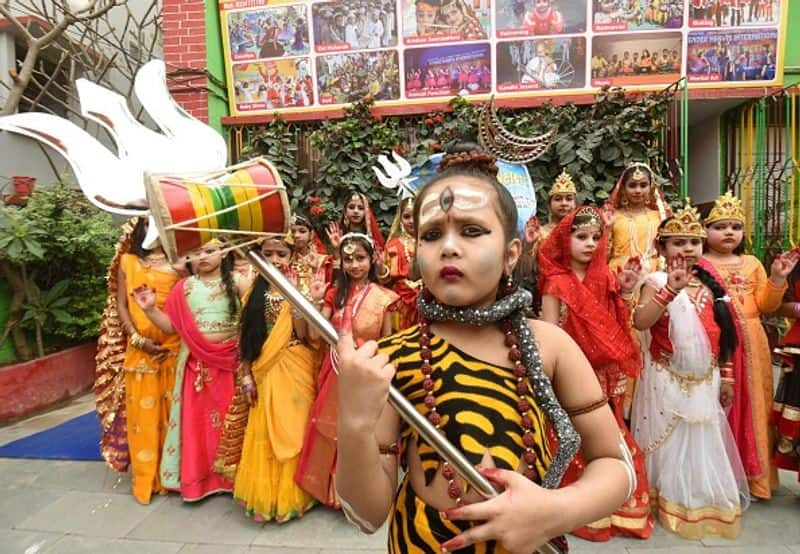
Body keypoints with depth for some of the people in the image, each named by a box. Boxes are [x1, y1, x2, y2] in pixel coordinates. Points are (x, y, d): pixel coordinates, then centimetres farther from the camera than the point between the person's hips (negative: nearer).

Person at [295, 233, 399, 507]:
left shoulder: (383, 297, -6)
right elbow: (314, 335, -7)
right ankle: (334, 486, 39)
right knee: (333, 430, 14)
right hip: (337, 371, 3)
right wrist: (316, 300, -18)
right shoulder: (335, 294, 0)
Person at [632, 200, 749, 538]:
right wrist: (670, 289, -35)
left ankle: (706, 501, 34)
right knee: (671, 443, 8)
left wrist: (726, 376, 12)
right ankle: (671, 501, 27)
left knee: (704, 443, 15)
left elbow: (722, 336, 12)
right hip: (667, 381, -5)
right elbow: (640, 321, -28)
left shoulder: (709, 285, 6)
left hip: (705, 381, 5)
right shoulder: (657, 281, -11)